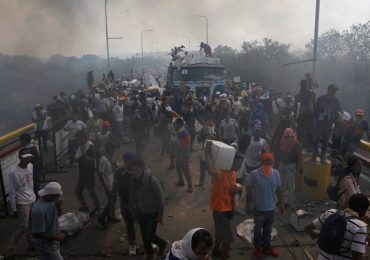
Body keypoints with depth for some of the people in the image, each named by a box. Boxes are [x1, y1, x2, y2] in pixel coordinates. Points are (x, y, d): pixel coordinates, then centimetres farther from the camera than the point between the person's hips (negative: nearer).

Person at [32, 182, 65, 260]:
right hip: (45, 245, -8)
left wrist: (58, 205, -12)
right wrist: (56, 237, -22)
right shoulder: (39, 210, -32)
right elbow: (37, 234, -28)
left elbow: (57, 214, 8)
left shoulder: (50, 200, -7)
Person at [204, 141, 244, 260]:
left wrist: (237, 187, -13)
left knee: (221, 231, 29)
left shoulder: (233, 172, -3)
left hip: (229, 207, 9)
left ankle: (217, 250, 51)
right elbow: (210, 170, -54)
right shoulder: (220, 173, -31)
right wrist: (207, 152, -46)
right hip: (220, 208, -9)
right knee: (227, 238, -2)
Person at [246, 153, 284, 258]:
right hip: (258, 208, -3)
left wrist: (281, 203, 9)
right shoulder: (254, 174, -20)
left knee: (268, 230, 22)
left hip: (271, 208, 3)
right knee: (258, 229, 17)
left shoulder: (276, 173, -8)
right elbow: (249, 190, -9)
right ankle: (258, 248, 38)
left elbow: (278, 189, 4)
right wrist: (248, 204, -6)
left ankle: (266, 247, 42)